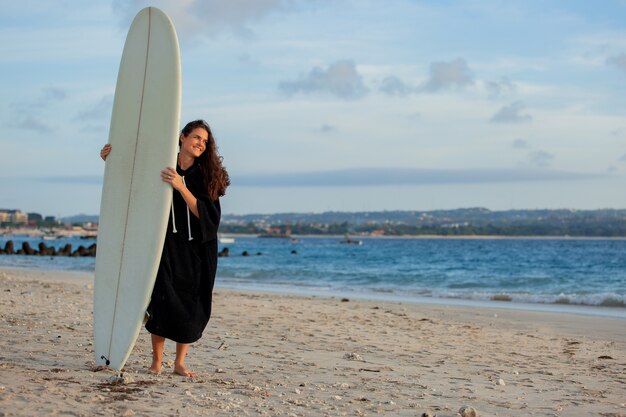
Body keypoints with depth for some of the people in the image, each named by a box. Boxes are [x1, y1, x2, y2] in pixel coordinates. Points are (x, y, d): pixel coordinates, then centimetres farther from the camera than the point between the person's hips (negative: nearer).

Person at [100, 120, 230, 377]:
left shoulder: (206, 175, -1)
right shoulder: (161, 167, -1)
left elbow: (205, 213, -13)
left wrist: (181, 186, -23)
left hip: (197, 252, 1)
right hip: (167, 247, -1)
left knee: (191, 308, 3)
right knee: (162, 302, -12)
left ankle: (179, 363, 15)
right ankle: (156, 361, 1)